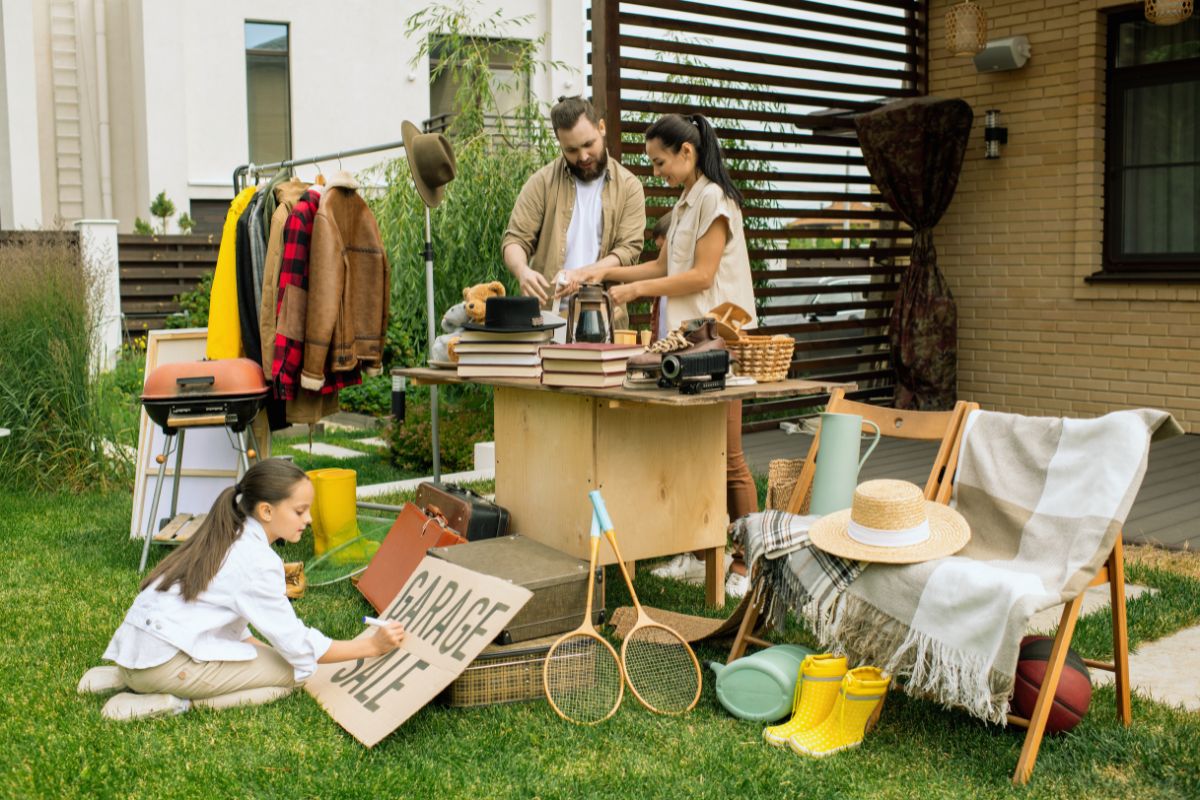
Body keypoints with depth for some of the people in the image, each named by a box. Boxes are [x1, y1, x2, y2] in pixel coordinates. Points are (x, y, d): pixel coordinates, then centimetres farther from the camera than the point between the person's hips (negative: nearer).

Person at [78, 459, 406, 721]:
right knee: (293, 672, -6)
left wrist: (261, 649, 9)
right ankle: (178, 704, -13)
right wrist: (372, 646, -8)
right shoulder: (256, 561, -14)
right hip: (167, 661, -10)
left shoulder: (228, 539, 14)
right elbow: (298, 645, -12)